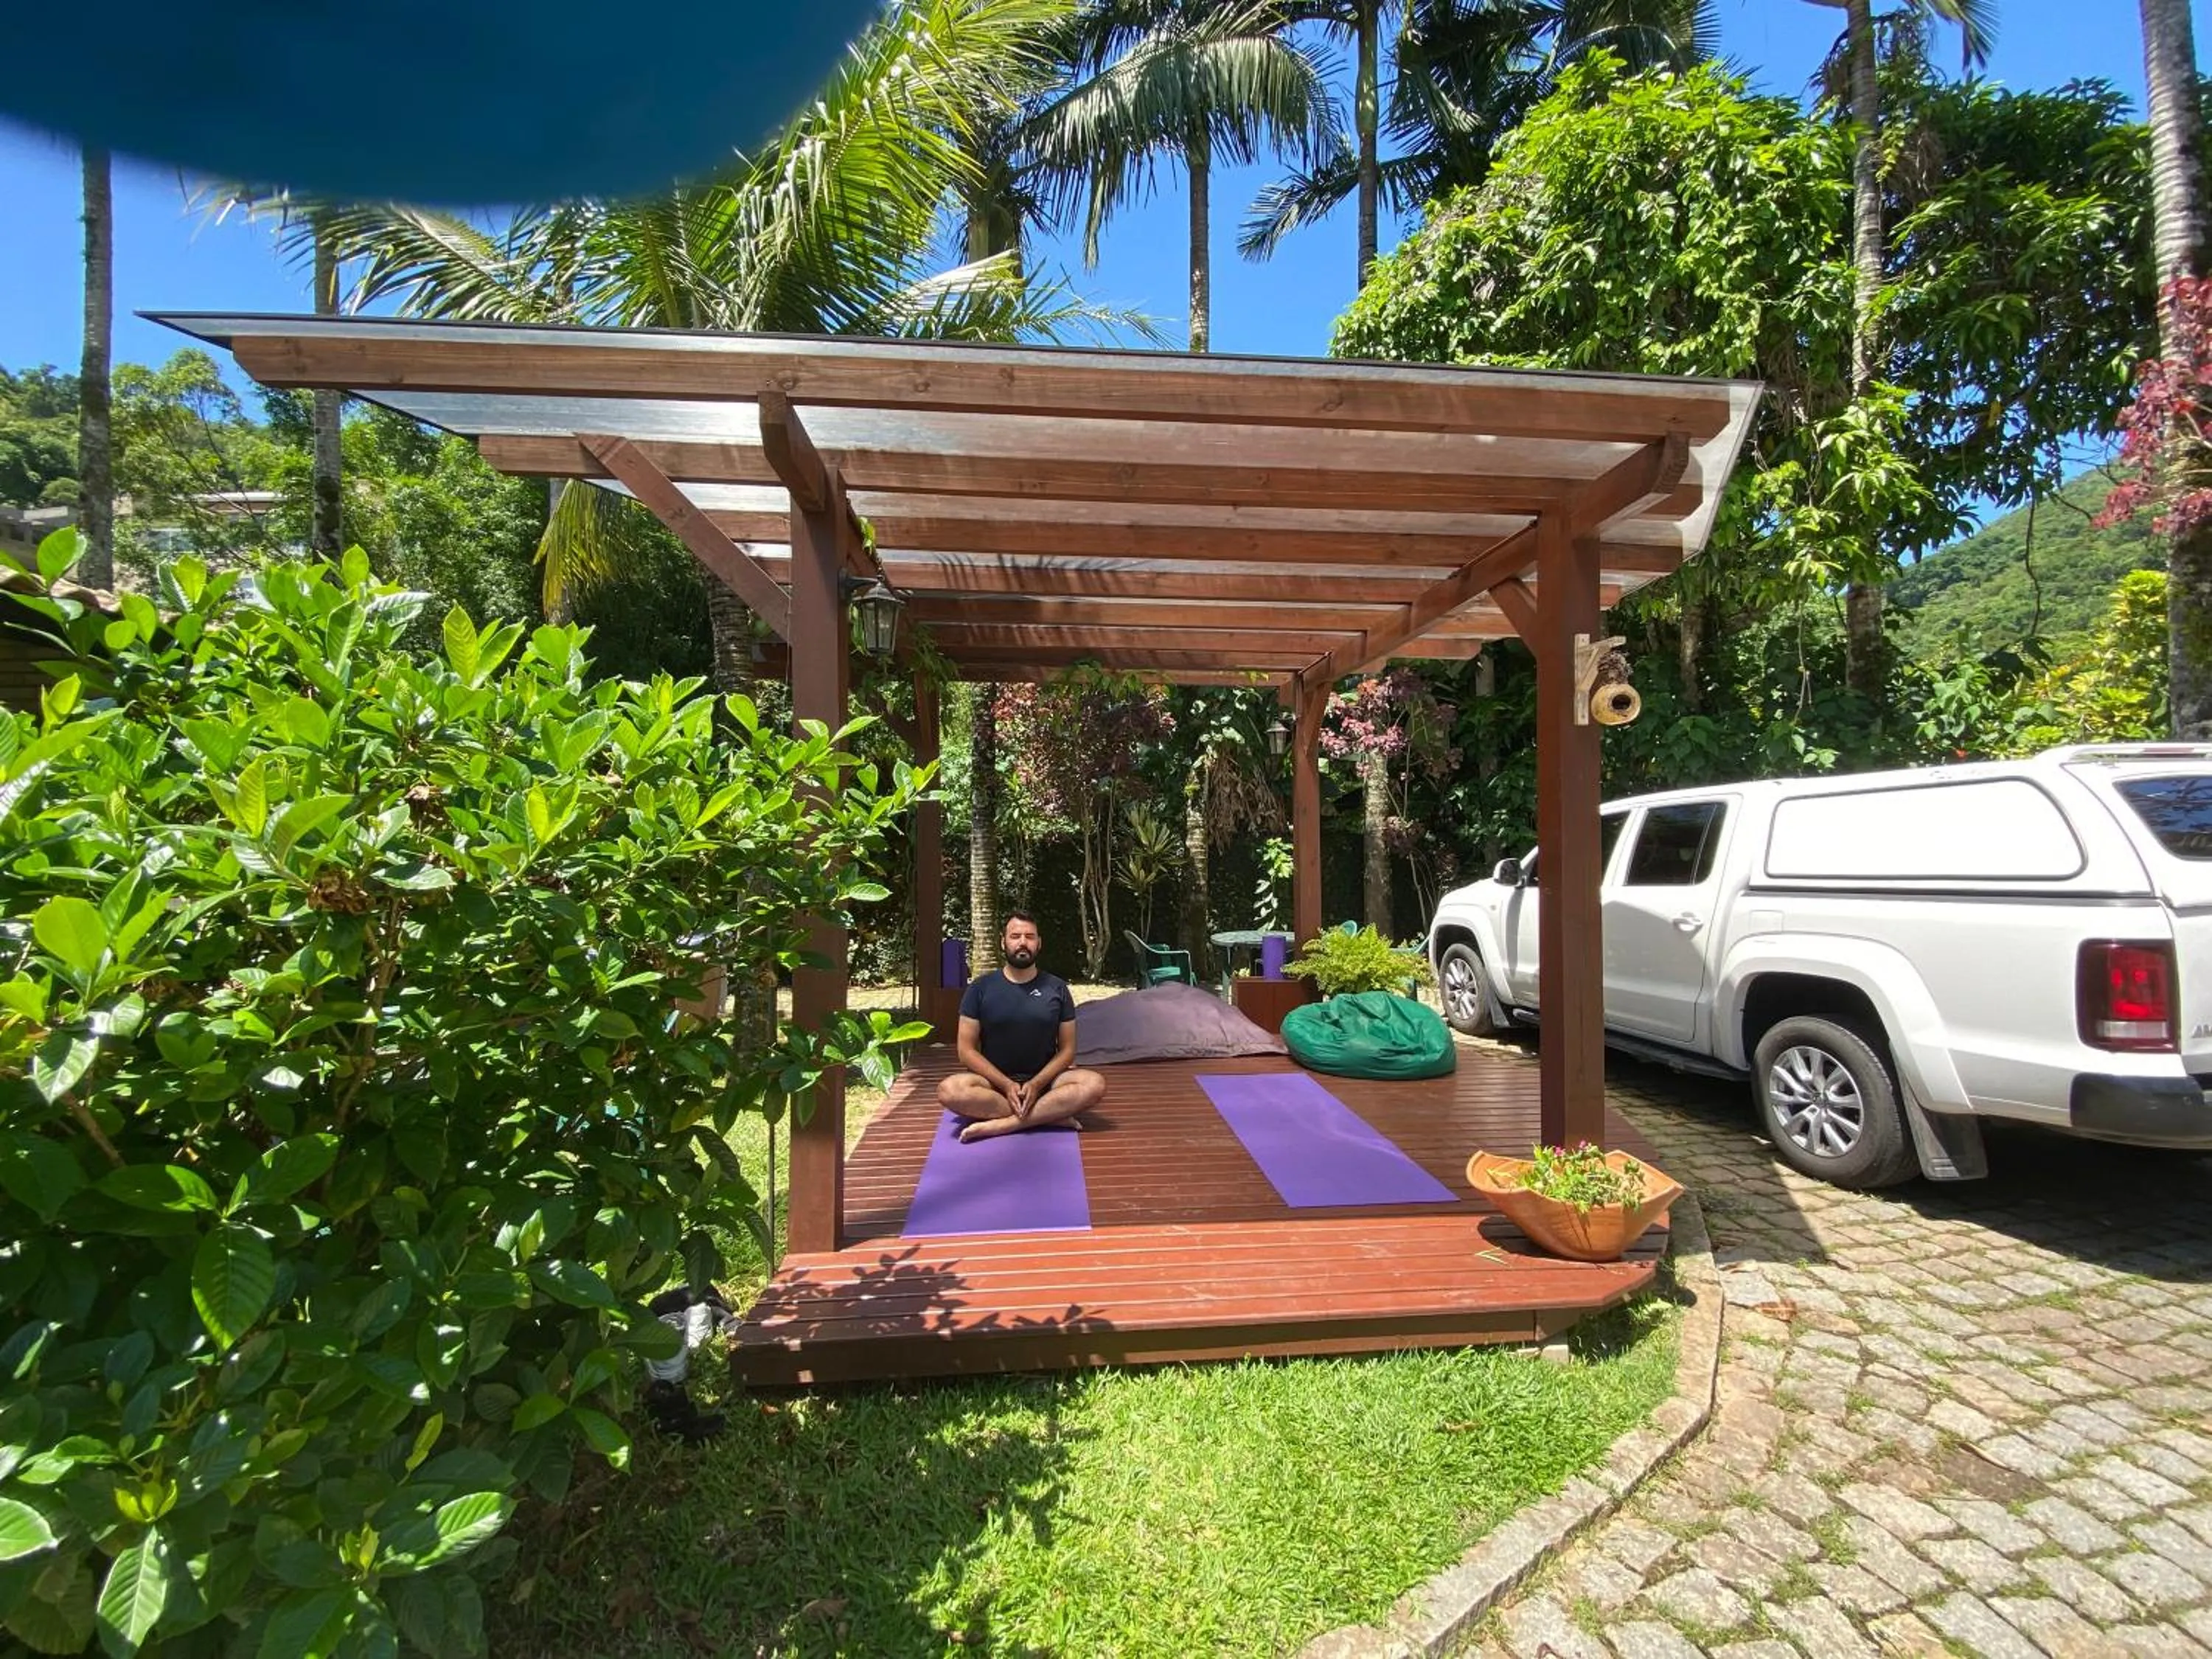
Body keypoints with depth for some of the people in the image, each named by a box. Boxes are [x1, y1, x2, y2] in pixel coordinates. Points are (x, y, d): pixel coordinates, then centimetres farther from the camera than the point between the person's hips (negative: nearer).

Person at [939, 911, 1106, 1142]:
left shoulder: (1057, 989, 1)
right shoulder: (981, 988, -1)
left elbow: (1067, 1049, 2)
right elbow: (967, 1050, -3)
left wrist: (1037, 1084, -15)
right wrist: (1006, 1085, -16)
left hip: (1044, 1080, 1)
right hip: (994, 1081, 0)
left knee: (1095, 1084, -27)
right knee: (949, 1091, -32)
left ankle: (1000, 1125, -28)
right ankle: (1052, 1114, -25)